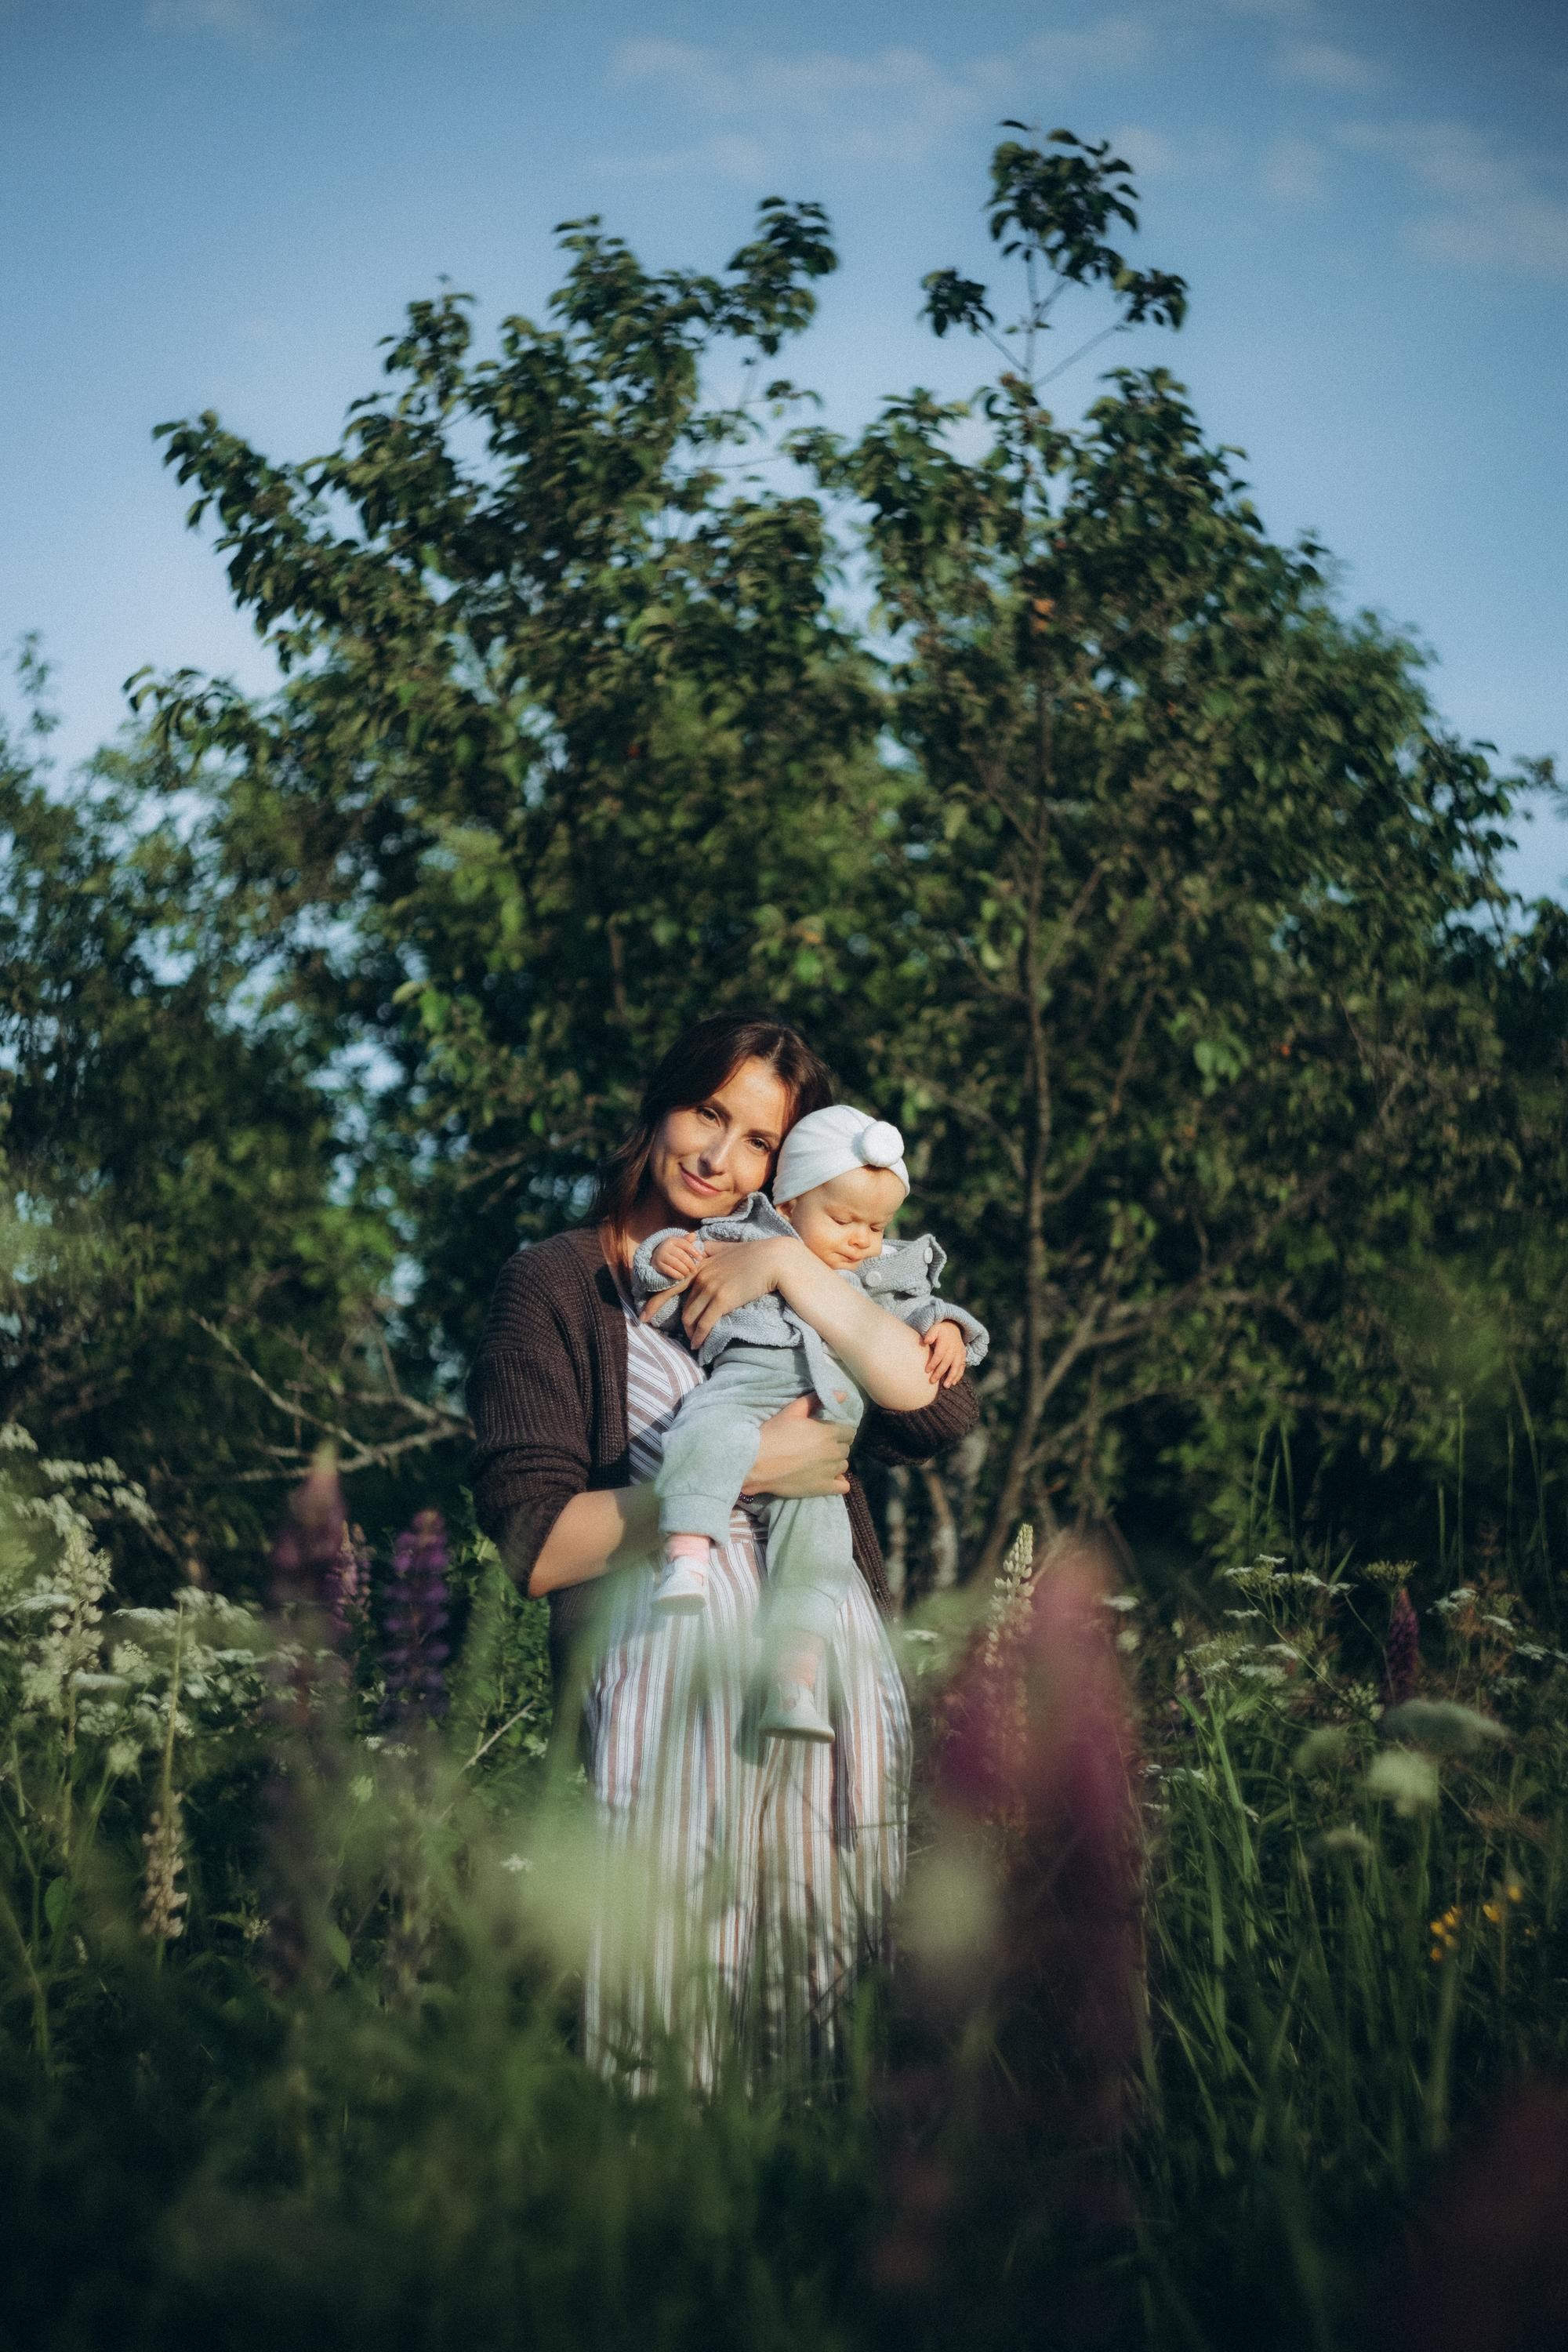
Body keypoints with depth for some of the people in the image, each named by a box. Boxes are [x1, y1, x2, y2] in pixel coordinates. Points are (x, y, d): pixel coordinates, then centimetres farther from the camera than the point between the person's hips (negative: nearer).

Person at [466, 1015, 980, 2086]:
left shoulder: (794, 1287, 19)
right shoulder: (558, 1284, 6)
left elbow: (947, 1417, 1)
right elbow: (538, 1548, -5)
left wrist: (795, 1264, -5)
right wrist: (742, 1470, -10)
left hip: (839, 1661, 4)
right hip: (670, 1664, -4)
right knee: (669, 2036, -2)